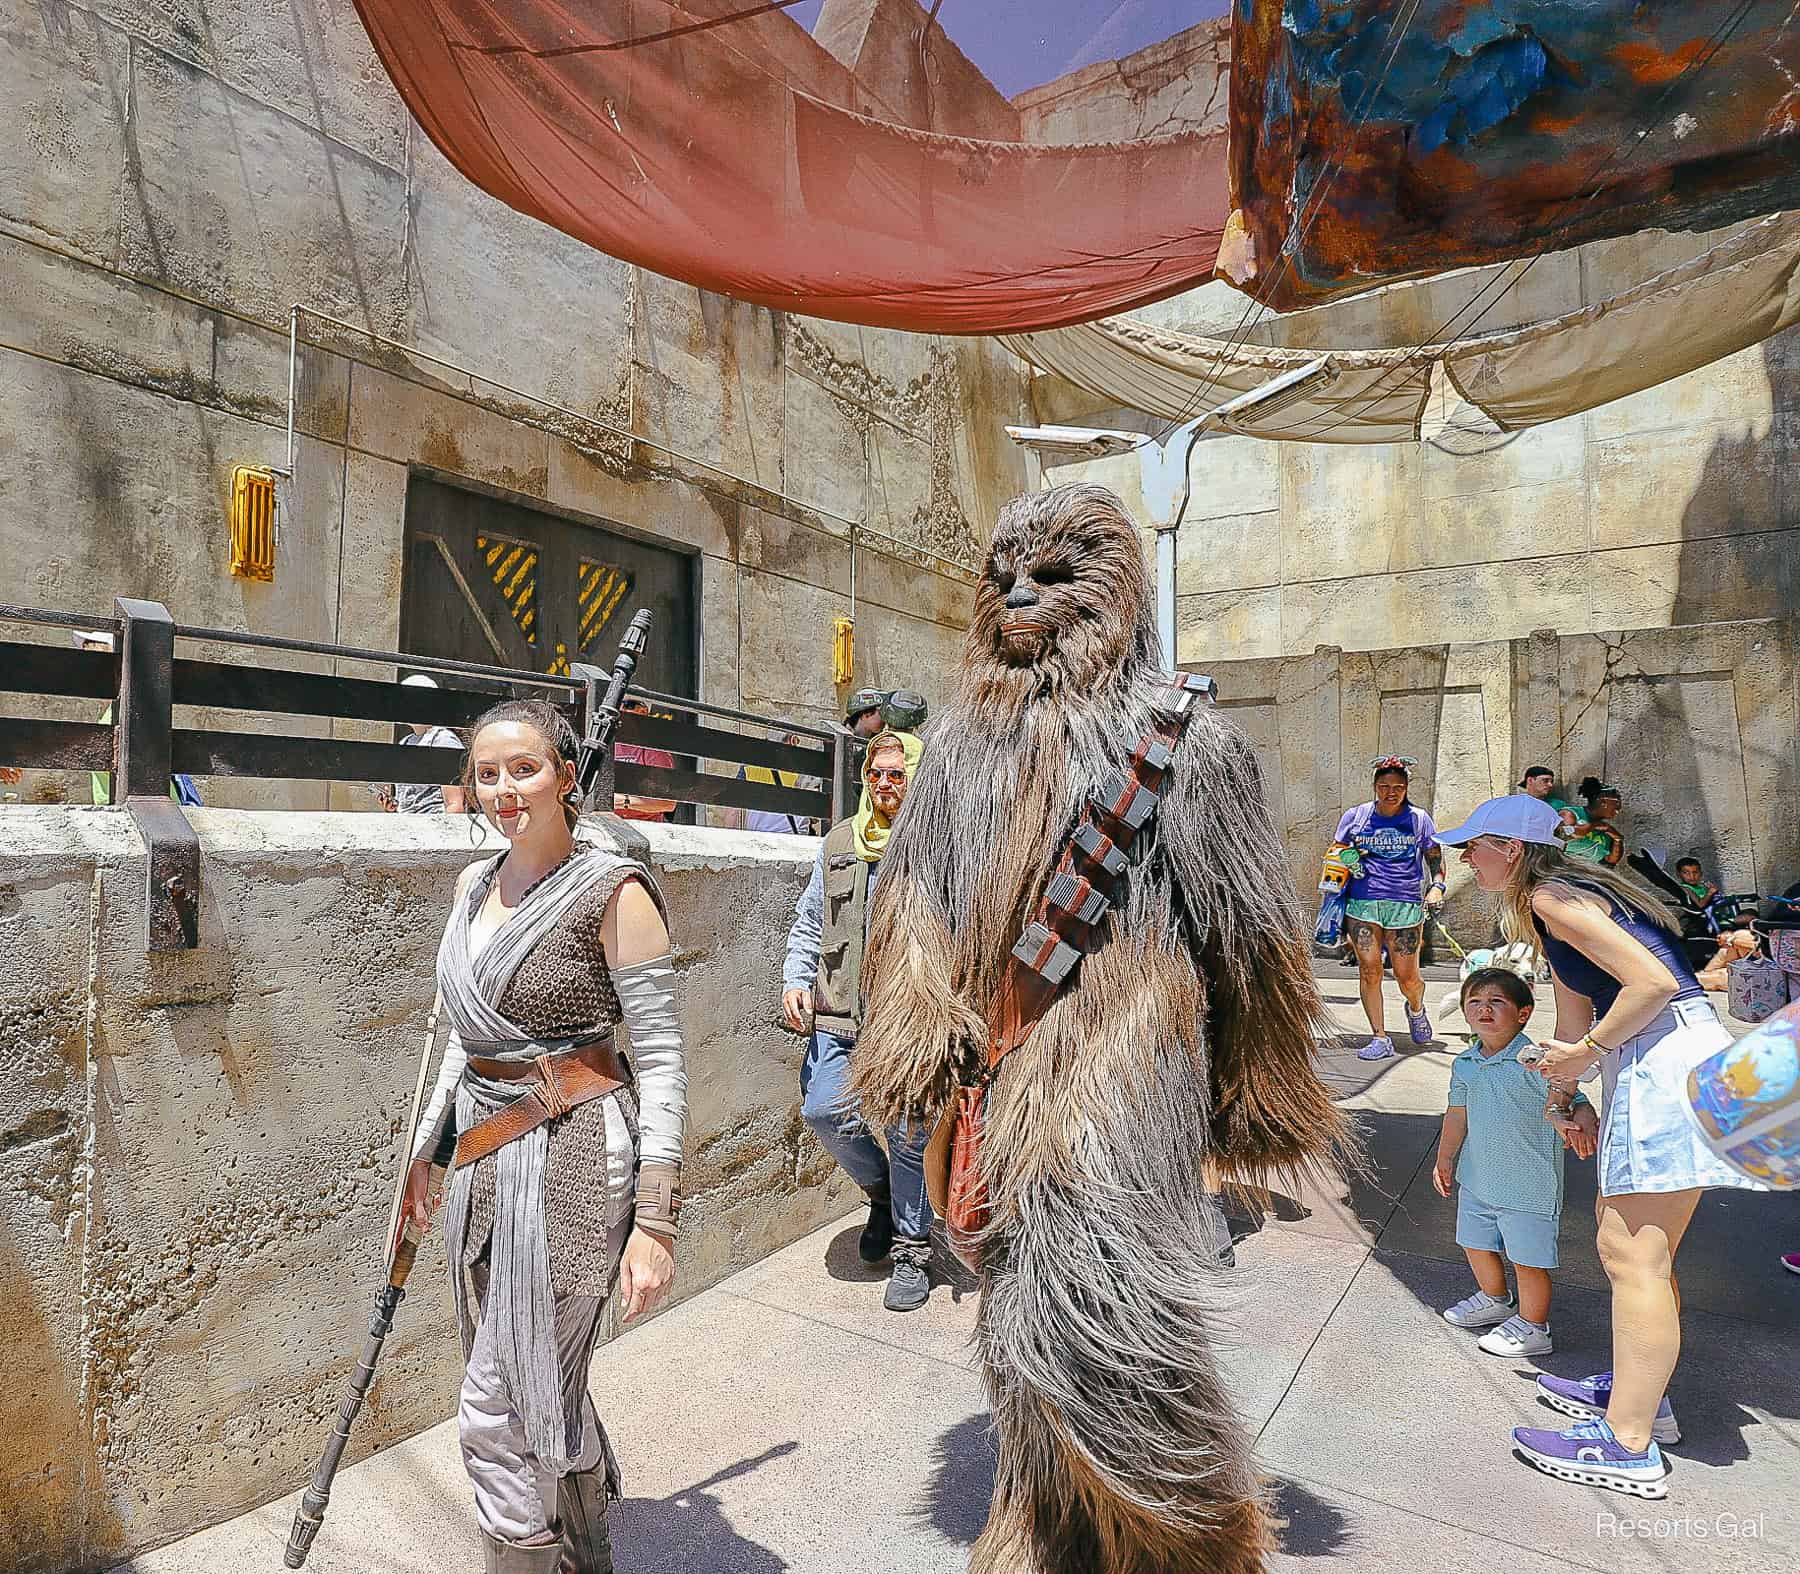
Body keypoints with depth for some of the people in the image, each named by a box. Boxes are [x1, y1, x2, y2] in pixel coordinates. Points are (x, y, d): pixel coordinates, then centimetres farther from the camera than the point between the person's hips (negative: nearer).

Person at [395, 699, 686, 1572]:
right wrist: (426, 1145, 20)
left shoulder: (613, 891, -14)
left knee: (499, 1416, 0)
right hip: (483, 1162, 7)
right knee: (547, 1394, 22)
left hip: (572, 1157, -7)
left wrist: (654, 1219, -16)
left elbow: (661, 1057, -14)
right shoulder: (474, 885, 7)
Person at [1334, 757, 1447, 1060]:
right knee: (1369, 970, -5)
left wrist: (1437, 887, -4)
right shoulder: (1355, 817, 6)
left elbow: (1436, 860, 11)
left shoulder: (1419, 819, 7)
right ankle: (1380, 1038, 4)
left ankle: (1416, 1009, 37)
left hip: (1406, 905, 0)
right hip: (1361, 903, 0)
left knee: (1407, 976, 1)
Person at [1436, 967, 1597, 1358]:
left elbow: (1576, 1104, -25)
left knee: (1528, 1259, 6)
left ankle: (1532, 1326, 28)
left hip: (1527, 1187, -7)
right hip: (1476, 1179, 7)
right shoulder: (1464, 1064, 1)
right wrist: (1445, 1160, 20)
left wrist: (1579, 1120, -49)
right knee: (1476, 1244, 22)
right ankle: (1494, 1300, 47)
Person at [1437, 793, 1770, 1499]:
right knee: (1625, 1234, 20)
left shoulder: (1550, 897, -14)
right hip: (1654, 1062, 11)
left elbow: (1653, 981, -22)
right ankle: (1640, 1389, 34)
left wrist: (1588, 1052, -12)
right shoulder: (1555, 902, 17)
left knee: (1632, 1251, -6)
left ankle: (1628, 1446, 3)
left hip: (1667, 1060, -11)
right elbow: (1575, 1009, 21)